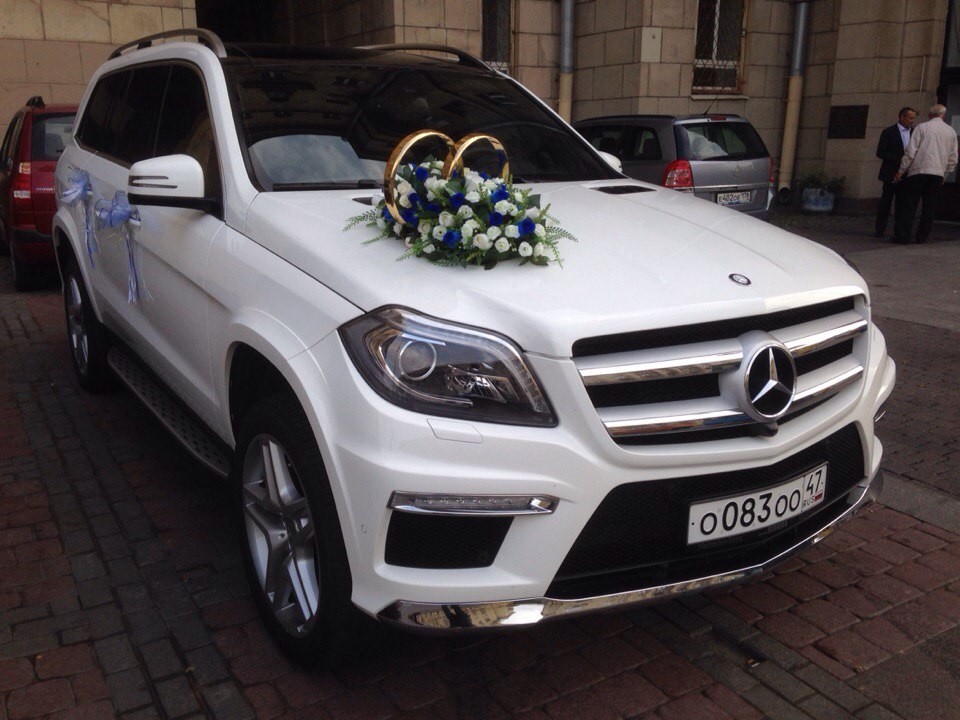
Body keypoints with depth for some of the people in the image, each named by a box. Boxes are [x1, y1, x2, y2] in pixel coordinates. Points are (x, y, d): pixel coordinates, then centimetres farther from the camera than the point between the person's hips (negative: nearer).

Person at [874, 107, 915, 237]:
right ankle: (880, 230, 6)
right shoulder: (889, 132, -2)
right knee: (886, 202, 1)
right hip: (891, 174, -4)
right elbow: (880, 153, -7)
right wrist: (899, 159, -17)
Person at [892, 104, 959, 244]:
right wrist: (944, 174, 23)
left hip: (919, 171, -4)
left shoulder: (922, 127, -1)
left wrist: (901, 171, -2)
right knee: (929, 206, 9)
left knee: (909, 205, -2)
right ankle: (922, 236, 10)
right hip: (938, 173, 4)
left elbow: (910, 151, -8)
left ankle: (902, 236, -6)